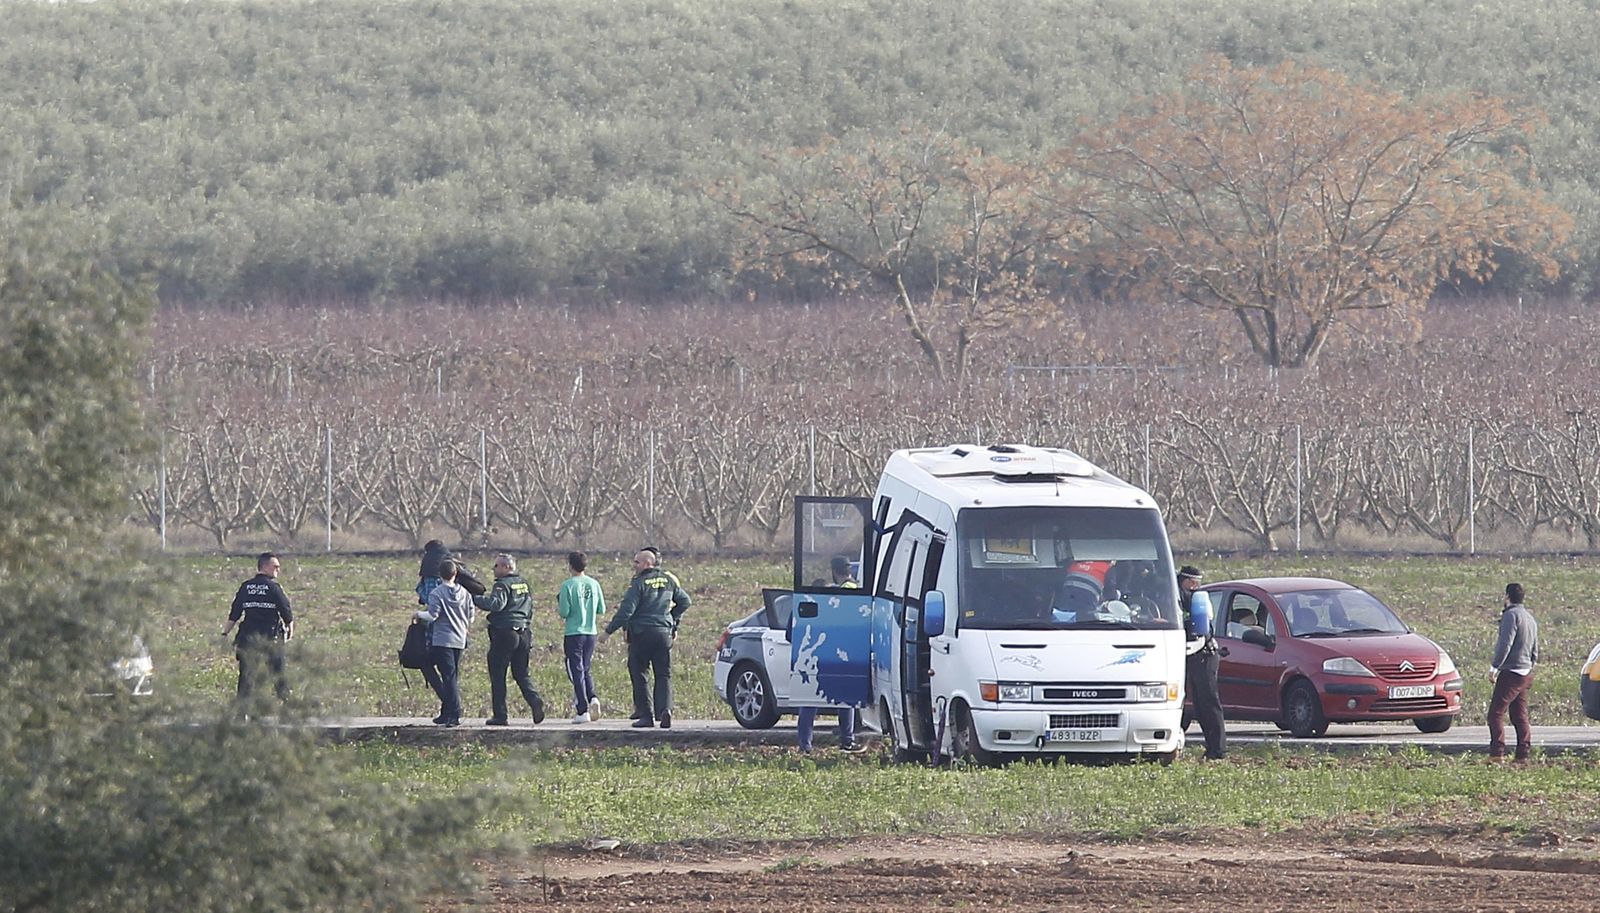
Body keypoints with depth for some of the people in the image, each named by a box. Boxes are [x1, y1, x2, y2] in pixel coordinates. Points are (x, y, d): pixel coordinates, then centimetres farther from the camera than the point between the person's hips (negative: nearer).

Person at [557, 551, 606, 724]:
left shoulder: (568, 585, -11)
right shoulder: (594, 584, 3)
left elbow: (564, 612, -13)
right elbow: (601, 610, 7)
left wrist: (559, 610, 9)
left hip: (574, 633, -5)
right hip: (591, 632, 5)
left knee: (576, 671, 1)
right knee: (586, 670, 17)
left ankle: (583, 710, -2)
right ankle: (593, 698, -7)